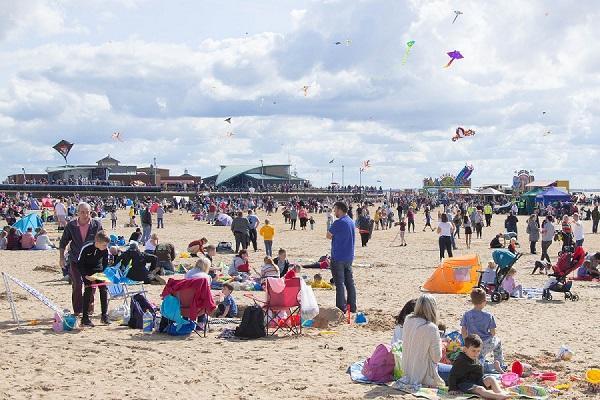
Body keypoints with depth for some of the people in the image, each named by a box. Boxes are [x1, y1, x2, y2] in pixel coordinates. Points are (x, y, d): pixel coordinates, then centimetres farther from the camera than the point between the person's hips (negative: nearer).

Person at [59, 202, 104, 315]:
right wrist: (61, 258, 4)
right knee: (77, 285, -4)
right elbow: (63, 242, 8)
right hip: (75, 259, 0)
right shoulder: (71, 226, -3)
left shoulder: (97, 225, -5)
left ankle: (89, 305, 24)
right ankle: (77, 310, 6)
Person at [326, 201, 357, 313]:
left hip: (338, 257, -8)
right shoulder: (351, 222, 10)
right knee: (350, 282, 12)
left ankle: (341, 307, -3)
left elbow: (329, 236, -7)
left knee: (340, 283, -4)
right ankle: (352, 306, 16)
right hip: (349, 257, 8)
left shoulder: (338, 223, -17)